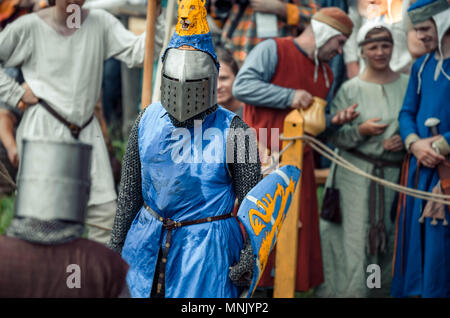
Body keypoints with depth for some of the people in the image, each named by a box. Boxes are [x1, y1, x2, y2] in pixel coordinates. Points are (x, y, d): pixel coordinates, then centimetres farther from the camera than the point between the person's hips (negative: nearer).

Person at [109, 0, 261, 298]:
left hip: (206, 246, -4)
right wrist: (117, 244, 12)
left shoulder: (232, 131, -12)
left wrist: (250, 254, -10)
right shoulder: (147, 122, 1)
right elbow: (130, 189, 11)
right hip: (149, 244, 4)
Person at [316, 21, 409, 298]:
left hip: (394, 173, 2)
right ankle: (348, 290, 11)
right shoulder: (350, 89, 0)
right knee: (354, 239, -3)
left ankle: (380, 290, 22)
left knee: (389, 239, 6)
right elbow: (334, 135, 0)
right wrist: (361, 131, -17)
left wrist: (406, 140, -7)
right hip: (356, 174, -2)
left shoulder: (408, 85, 5)